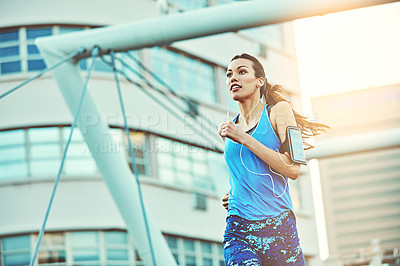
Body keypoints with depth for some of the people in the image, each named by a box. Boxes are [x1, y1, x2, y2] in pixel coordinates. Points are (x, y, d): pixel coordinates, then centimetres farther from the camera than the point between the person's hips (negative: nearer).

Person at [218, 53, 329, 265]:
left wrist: (244, 139, -7)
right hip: (238, 231, 2)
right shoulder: (227, 130, 17)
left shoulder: (279, 110, 5)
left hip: (279, 228, -2)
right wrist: (233, 193, 14)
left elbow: (292, 169, -7)